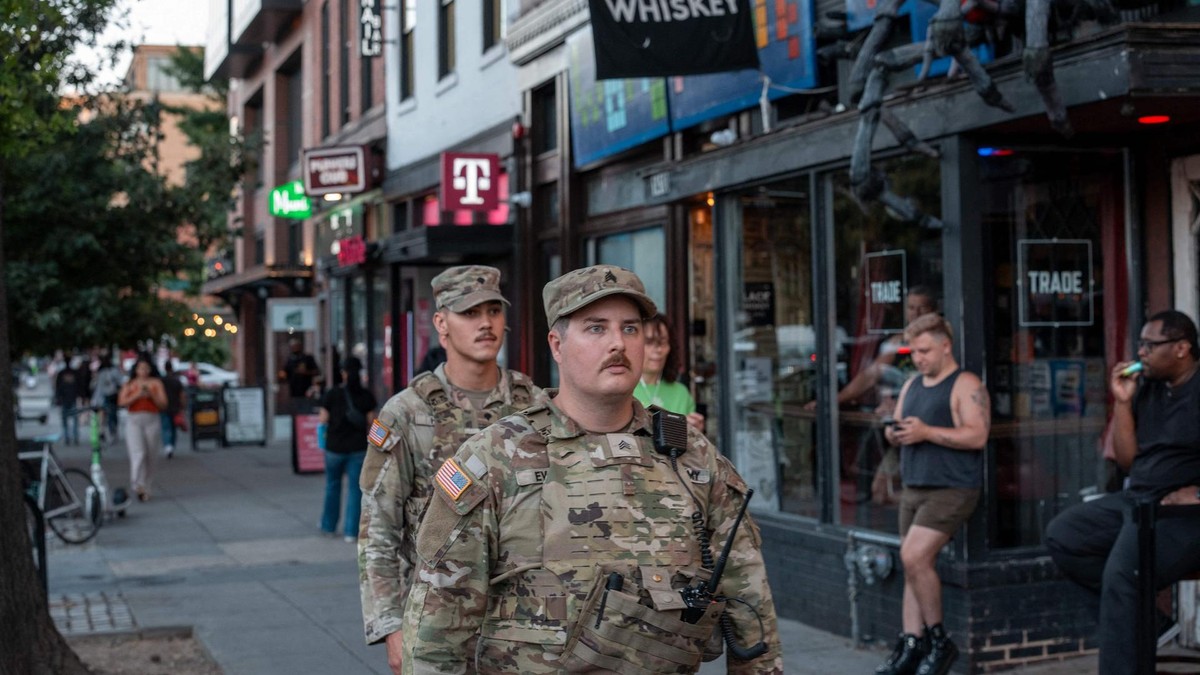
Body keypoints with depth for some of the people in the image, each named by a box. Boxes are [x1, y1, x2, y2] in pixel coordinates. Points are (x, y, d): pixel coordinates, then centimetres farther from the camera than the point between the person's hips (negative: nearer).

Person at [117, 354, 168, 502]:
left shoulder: (156, 383, 11)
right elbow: (121, 402, 1)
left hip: (152, 420, 1)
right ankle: (138, 486, -26)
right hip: (134, 420, -1)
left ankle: (146, 489, 14)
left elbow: (163, 404, 5)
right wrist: (137, 396, -11)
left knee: (150, 456, 4)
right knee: (138, 454, -17)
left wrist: (152, 395, -11)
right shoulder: (129, 384, 13)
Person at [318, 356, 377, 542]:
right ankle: (351, 531, -1)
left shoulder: (332, 394, -8)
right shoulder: (366, 396, -5)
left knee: (332, 486, 18)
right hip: (358, 448, 0)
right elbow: (371, 421, -3)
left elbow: (323, 419, -6)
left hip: (335, 447, 0)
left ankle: (329, 525, 30)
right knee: (355, 489, 3)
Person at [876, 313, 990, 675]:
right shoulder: (912, 386, 17)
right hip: (913, 488, 8)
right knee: (913, 565, 5)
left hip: (951, 490, -8)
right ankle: (912, 646, 8)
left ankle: (939, 640, -4)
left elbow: (977, 436, -17)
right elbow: (895, 432, 20)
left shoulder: (965, 385, -7)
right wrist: (893, 433, -4)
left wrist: (926, 432, -21)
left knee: (914, 557, -18)